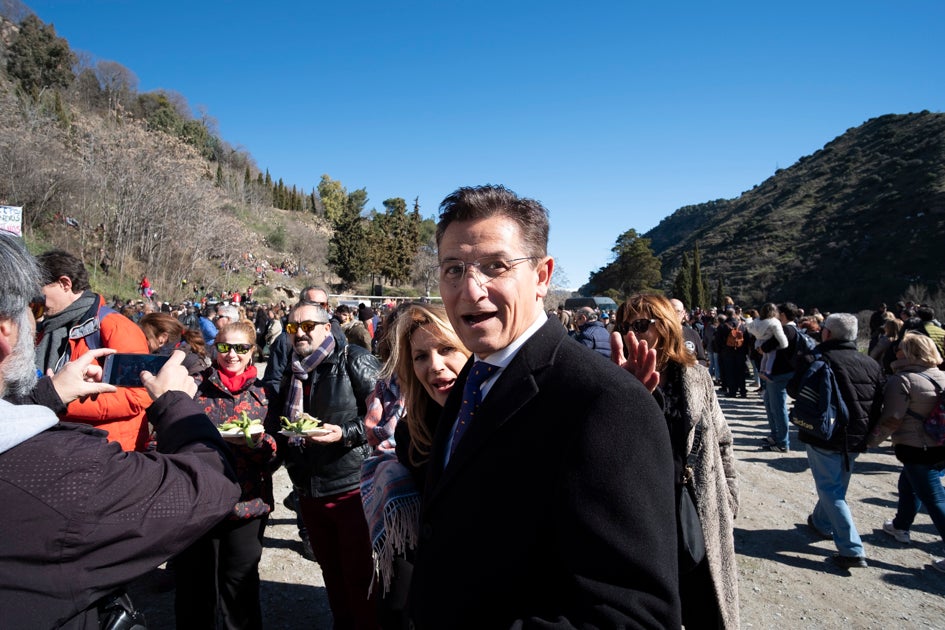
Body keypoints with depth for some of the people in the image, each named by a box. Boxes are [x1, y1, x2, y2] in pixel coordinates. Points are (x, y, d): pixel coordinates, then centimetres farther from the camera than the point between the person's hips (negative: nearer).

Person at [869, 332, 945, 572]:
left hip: (917, 450, -8)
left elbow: (892, 420, -19)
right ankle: (901, 526, 42)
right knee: (908, 485, 26)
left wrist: (871, 440, -10)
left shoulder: (902, 380, -16)